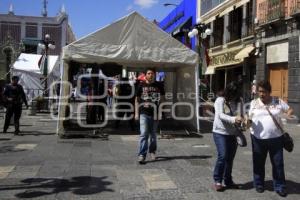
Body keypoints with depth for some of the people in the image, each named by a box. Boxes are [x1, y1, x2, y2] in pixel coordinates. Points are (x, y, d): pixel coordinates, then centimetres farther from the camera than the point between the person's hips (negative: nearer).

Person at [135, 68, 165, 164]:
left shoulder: (158, 86, 6)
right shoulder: (141, 85, 3)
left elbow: (162, 98, 14)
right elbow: (137, 99, 7)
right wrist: (136, 113, 2)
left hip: (155, 113, 2)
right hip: (144, 113, -2)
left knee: (153, 134, 13)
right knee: (144, 134, -10)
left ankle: (152, 151, 31)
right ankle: (142, 155, -8)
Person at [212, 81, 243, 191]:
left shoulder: (236, 102, 7)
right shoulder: (220, 100, -9)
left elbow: (238, 114, 13)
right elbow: (220, 115, -20)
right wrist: (233, 119, -34)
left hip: (232, 133, 6)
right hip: (220, 133, -5)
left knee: (230, 158, 9)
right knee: (222, 156, -11)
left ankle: (228, 180, 24)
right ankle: (217, 181, 5)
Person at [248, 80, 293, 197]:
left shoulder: (278, 102, 0)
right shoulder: (254, 103, 2)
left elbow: (290, 110, 9)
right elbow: (250, 118, 5)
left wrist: (289, 114, -13)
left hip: (276, 138, 0)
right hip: (258, 138, 1)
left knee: (278, 163, 7)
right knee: (258, 162, 12)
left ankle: (279, 186, 20)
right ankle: (259, 184, 28)